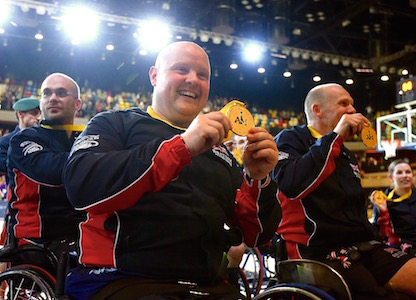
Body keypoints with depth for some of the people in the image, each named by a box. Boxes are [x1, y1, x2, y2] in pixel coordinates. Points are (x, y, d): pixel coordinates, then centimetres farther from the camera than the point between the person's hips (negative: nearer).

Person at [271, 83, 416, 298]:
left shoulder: (347, 156, 25)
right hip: (318, 249, -7)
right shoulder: (289, 139, 2)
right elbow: (290, 185, -20)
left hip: (361, 246, 8)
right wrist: (335, 136, -14)